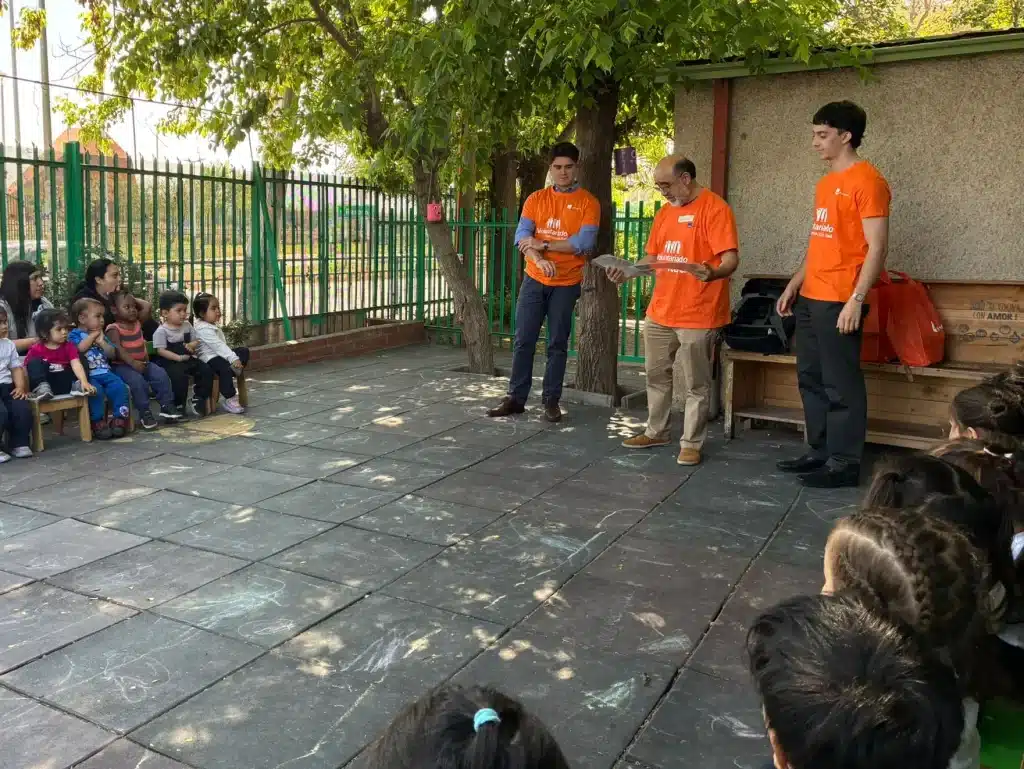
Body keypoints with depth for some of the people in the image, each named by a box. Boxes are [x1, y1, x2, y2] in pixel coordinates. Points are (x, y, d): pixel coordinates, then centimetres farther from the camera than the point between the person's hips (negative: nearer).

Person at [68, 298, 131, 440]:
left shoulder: (101, 335, 21)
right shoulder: (75, 334, 4)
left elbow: (112, 354, 13)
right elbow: (80, 348, -18)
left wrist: (102, 342, -3)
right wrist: (93, 334, -5)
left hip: (105, 373, 5)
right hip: (87, 376, -5)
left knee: (119, 386, -22)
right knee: (96, 390, -33)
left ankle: (119, 418, -15)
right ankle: (98, 422, -21)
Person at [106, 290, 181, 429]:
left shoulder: (138, 323, 14)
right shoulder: (114, 329, -8)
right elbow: (117, 349, -22)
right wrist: (132, 362, -33)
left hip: (142, 362, 6)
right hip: (122, 365, -6)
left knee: (161, 374, -16)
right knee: (138, 381, -32)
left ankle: (167, 405, -9)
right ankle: (145, 413, -20)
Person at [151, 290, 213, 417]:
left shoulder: (187, 325, 9)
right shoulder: (161, 331, -11)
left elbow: (196, 341, 15)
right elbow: (161, 351, -16)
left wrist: (192, 345, -10)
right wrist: (178, 357, -24)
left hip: (187, 359, 6)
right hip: (170, 362, -6)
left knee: (206, 370, -11)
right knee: (180, 376, -32)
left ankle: (198, 400, 3)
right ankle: (178, 406, -11)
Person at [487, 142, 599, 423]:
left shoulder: (588, 203, -3)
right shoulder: (536, 199, 6)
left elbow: (585, 243, -15)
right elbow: (522, 236, -5)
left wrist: (543, 245, -16)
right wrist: (539, 259, -24)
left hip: (566, 284, -2)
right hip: (534, 280, 3)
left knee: (557, 344, 4)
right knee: (523, 341, 3)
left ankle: (551, 400, 13)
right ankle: (516, 397, 11)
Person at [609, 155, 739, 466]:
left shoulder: (714, 208, -11)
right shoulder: (664, 212, 13)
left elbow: (731, 258, -19)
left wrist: (712, 273, -39)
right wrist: (627, 271, 3)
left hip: (697, 315, -8)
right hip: (659, 311, 8)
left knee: (695, 384, 3)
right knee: (656, 375, 16)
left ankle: (691, 443, 14)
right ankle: (656, 432, 31)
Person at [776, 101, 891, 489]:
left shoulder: (867, 181, -10)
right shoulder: (825, 183, 17)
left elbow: (877, 247, -15)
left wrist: (856, 300, -21)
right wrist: (794, 284, 18)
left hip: (838, 302, -9)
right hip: (810, 299, 9)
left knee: (840, 384, -3)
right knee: (811, 379, 13)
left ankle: (845, 463, 6)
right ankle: (820, 451, 23)